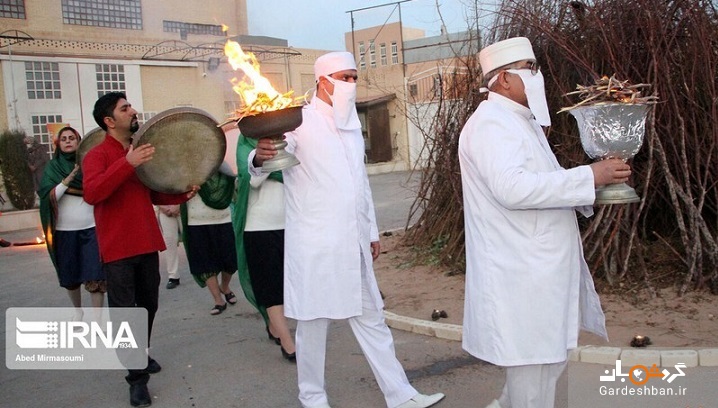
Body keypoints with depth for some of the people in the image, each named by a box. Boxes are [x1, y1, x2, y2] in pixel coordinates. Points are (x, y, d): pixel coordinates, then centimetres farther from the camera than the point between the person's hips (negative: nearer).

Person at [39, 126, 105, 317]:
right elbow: (48, 195, -8)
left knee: (95, 276, -8)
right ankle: (77, 309, 37)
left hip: (91, 228, -1)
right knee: (70, 276, 13)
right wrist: (70, 177, -18)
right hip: (65, 230, 1)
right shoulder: (53, 167, 5)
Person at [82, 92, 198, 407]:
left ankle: (141, 356, 36)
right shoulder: (97, 155, -9)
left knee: (148, 306, 17)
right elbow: (91, 193, -28)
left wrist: (182, 195, 2)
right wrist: (127, 163, -35)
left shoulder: (140, 152, 12)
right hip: (118, 249, -7)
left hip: (147, 245, 7)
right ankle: (137, 378, 5)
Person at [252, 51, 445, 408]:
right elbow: (276, 154, -23)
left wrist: (372, 231, 20)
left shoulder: (352, 125, 16)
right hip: (314, 245, -7)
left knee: (370, 318, 13)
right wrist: (260, 156, -47)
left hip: (354, 242, 7)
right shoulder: (301, 122, -7)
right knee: (313, 321, 4)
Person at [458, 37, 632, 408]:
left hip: (539, 268, 10)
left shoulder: (520, 121, 17)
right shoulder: (491, 124, -16)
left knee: (549, 356, 19)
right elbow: (512, 188, -31)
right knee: (534, 363, 1)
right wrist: (589, 176, -25)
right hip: (519, 275, -10)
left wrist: (595, 184, 6)